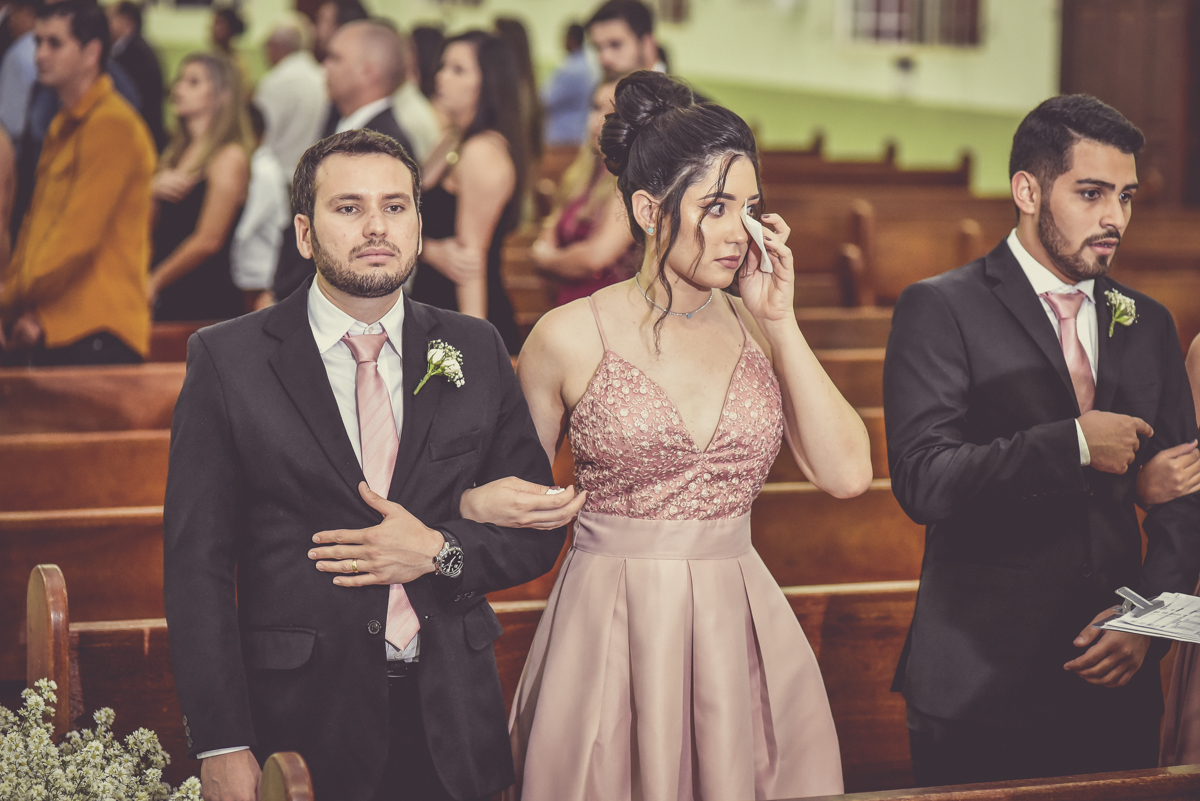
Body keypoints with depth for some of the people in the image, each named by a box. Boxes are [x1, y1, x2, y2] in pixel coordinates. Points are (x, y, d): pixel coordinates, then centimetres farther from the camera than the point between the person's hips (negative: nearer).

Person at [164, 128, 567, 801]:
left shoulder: (476, 352, 6)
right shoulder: (228, 360, -2)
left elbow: (538, 531, 10)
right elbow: (197, 564, -6)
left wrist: (440, 553, -11)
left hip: (452, 727, 3)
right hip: (300, 723, -3)